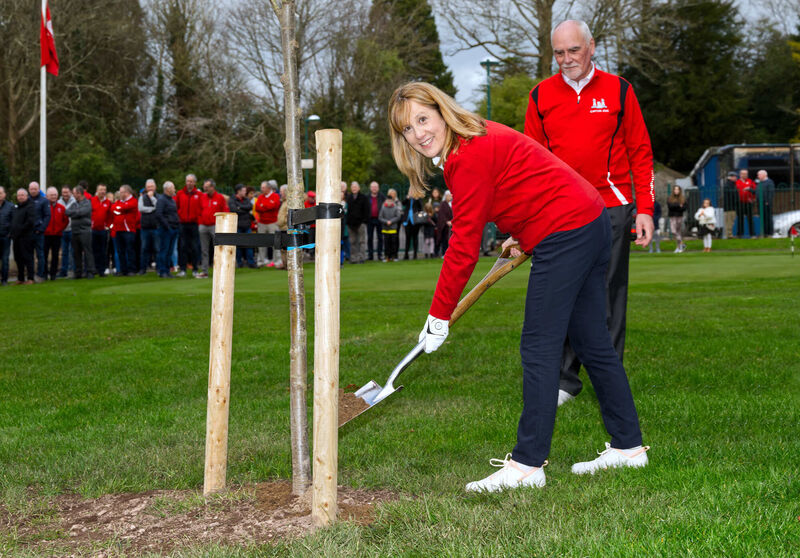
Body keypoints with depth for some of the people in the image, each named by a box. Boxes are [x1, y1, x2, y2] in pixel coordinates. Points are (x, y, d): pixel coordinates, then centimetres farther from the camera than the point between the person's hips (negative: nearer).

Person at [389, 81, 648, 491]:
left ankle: (527, 464, -6)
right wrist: (523, 236, 34)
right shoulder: (480, 136, 11)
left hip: (565, 234, -11)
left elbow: (464, 246, -17)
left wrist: (439, 316, -11)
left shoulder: (470, 157, -19)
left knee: (539, 348, -8)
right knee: (592, 343, 15)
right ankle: (628, 446, 24)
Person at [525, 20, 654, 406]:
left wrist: (645, 210, -1)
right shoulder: (541, 96, 7)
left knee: (609, 296, 3)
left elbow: (640, 153, 5)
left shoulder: (618, 91, 3)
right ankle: (566, 379, 12)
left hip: (612, 209, -1)